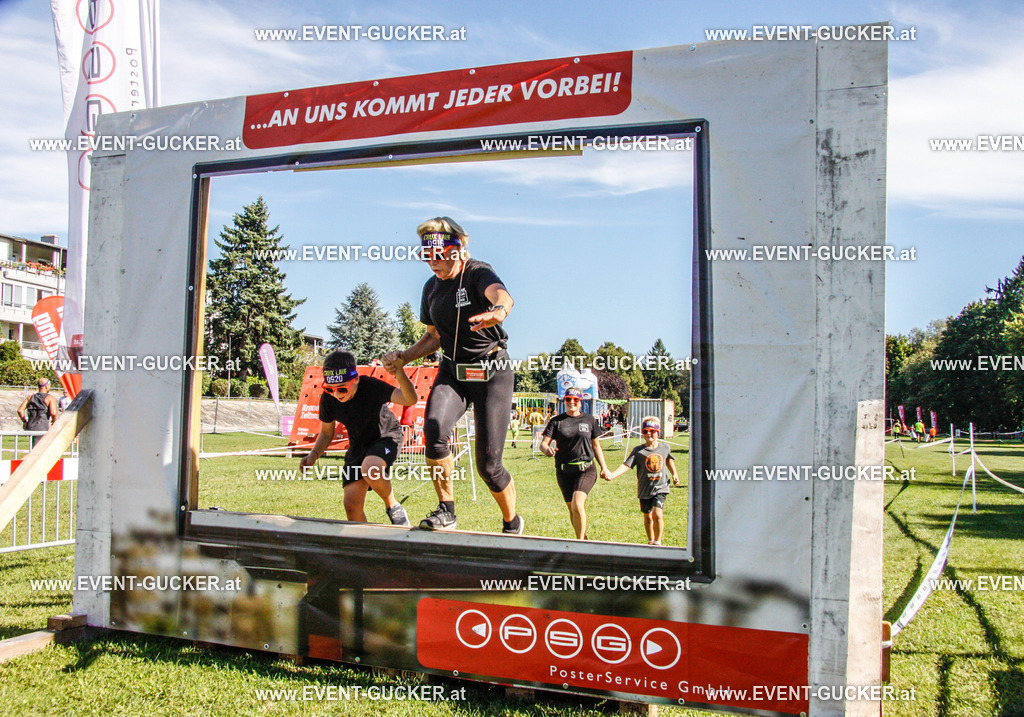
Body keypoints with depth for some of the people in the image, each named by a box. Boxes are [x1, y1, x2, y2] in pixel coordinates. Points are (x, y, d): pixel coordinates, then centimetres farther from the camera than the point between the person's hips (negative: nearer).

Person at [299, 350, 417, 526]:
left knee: (369, 468, -37)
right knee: (352, 505, -4)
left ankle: (393, 507, -9)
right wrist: (314, 454, -15)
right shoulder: (328, 399, -16)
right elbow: (326, 433, 4)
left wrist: (400, 372, -60)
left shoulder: (370, 386, -29)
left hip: (386, 437, -5)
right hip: (358, 445, 5)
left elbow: (410, 400, -42)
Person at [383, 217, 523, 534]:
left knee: (488, 464, -5)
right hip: (452, 370, 5)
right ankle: (446, 511, -10)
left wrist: (498, 312, -62)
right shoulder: (432, 287, 8)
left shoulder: (478, 273, -12)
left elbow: (503, 295, -37)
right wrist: (404, 356, 3)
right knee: (434, 429, -27)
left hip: (492, 370, -5)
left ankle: (512, 523, 22)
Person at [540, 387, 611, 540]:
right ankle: (583, 538, 32)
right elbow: (544, 442, -3)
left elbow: (596, 445, 15)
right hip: (563, 471, 2)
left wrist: (604, 468, 12)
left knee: (577, 505, -21)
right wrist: (547, 449, -27)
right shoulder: (557, 421, 5)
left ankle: (580, 541, -7)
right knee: (572, 509, 10)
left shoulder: (589, 420, 7)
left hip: (586, 469, -2)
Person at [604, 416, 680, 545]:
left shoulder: (665, 447, 2)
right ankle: (651, 541, 34)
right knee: (647, 517, 13)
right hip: (644, 489, 1)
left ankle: (658, 542, -3)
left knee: (657, 514, -19)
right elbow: (626, 465, -16)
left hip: (660, 487, -1)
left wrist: (674, 474, 25)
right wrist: (612, 474, -30)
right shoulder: (638, 450, -6)